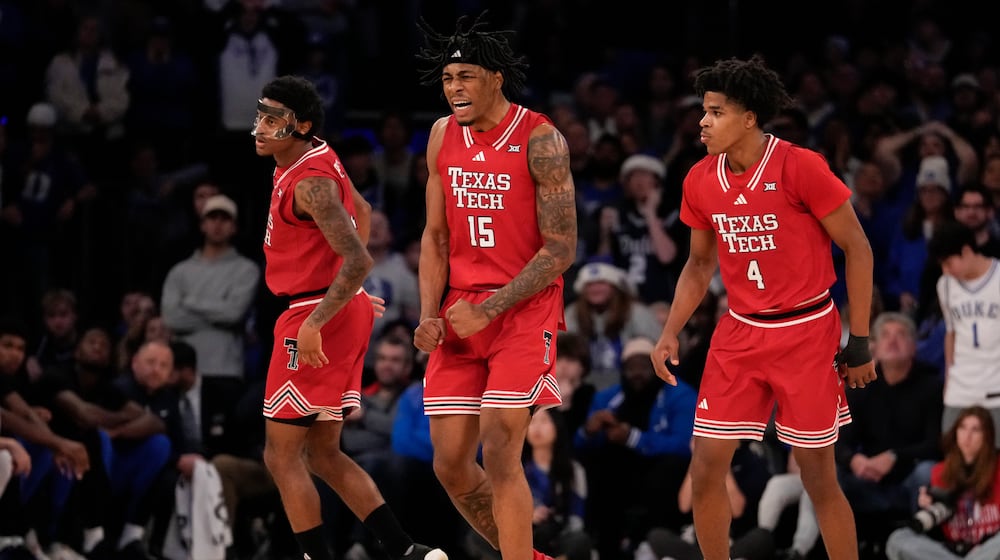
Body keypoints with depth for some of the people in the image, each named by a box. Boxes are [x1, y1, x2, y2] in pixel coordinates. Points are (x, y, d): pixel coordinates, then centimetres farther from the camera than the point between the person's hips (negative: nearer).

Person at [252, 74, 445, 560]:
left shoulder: (309, 183, -20)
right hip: (346, 313, 10)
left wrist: (314, 325, -29)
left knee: (282, 455, -3)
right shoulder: (321, 159, 10)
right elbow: (361, 210, 28)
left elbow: (358, 261, -28)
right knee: (323, 454, 14)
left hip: (320, 317, -10)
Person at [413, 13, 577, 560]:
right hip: (462, 311, 6)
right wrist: (429, 315, -1)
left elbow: (561, 249, -13)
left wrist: (488, 310, -17)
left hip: (524, 308, -6)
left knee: (499, 453, -15)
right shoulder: (443, 136, 7)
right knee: (450, 463, 4)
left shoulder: (539, 140, -12)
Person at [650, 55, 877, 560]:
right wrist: (671, 332, 3)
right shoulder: (700, 181, 0)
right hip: (739, 337, 5)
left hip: (807, 336, -5)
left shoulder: (800, 168, -16)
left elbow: (857, 249, -8)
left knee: (818, 477, 0)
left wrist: (860, 342, -8)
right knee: (706, 468, -1)